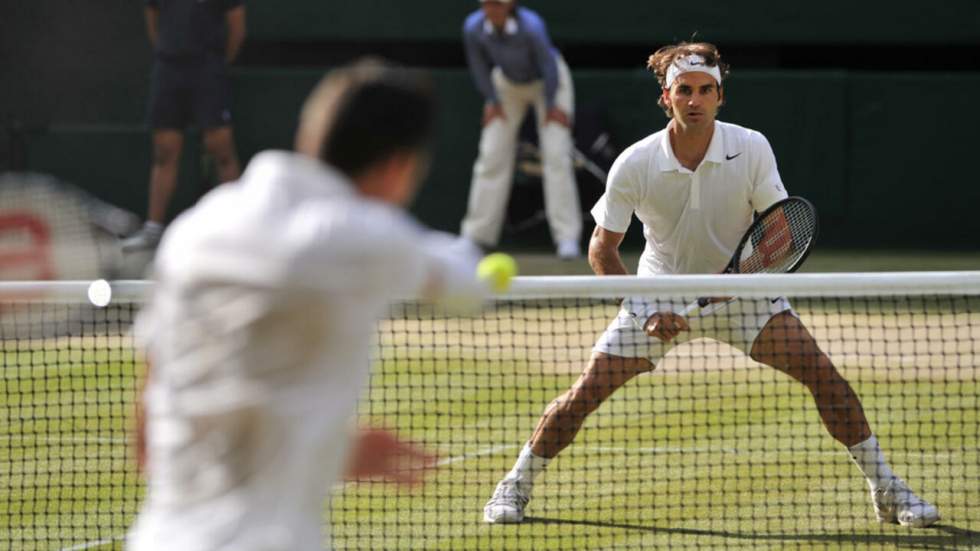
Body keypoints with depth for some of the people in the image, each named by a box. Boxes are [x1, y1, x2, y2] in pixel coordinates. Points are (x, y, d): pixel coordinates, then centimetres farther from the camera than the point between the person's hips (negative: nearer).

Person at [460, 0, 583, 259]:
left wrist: (551, 105, -16)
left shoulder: (531, 26, -37)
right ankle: (476, 234, 12)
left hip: (547, 82, -4)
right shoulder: (473, 28, -26)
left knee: (556, 155, -13)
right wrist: (492, 100, -5)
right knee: (491, 155, 2)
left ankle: (567, 236, -10)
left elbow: (548, 65, -24)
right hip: (508, 84, 4)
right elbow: (479, 66, -8)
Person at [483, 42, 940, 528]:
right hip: (659, 296, 0)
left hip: (739, 291, 0)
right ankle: (516, 485, 10)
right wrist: (644, 312, -20)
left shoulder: (751, 149, -17)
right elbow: (602, 248, -9)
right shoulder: (634, 164, -18)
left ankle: (885, 487, -4)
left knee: (820, 371, -16)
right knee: (587, 391, -10)